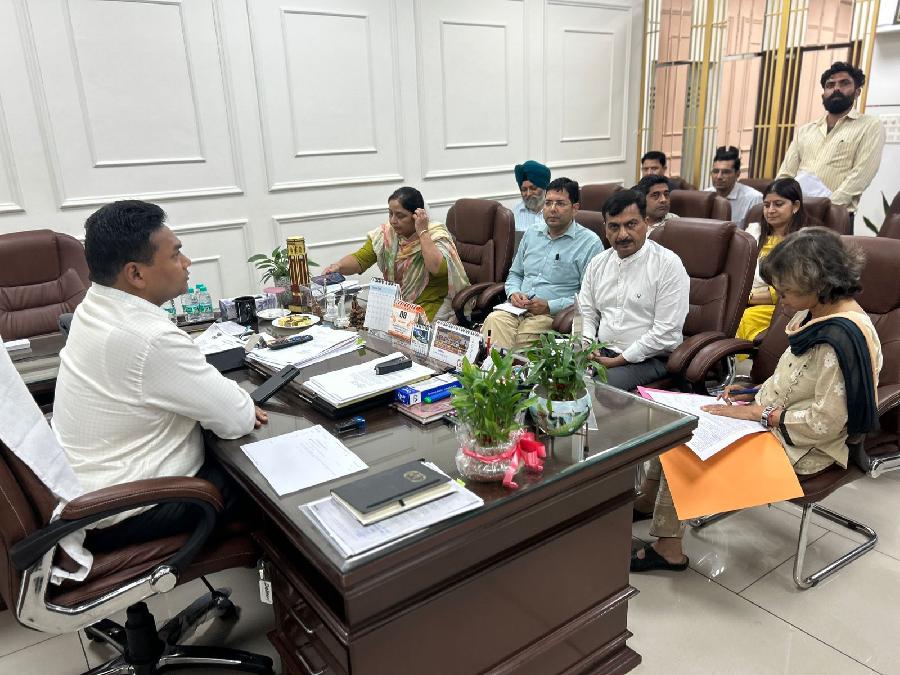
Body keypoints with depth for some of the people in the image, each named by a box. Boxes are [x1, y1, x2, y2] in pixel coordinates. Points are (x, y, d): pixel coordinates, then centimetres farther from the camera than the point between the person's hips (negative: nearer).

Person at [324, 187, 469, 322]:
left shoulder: (437, 234, -10)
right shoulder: (386, 232, 3)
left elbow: (437, 269, -28)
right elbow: (359, 259, -3)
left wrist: (422, 232, -22)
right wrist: (338, 266, -23)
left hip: (429, 306, -4)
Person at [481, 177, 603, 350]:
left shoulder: (590, 243, 0)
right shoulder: (532, 234, 20)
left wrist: (550, 306, -14)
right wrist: (514, 293, 5)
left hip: (555, 313, -4)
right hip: (518, 308, 5)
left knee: (526, 333, -35)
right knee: (494, 320, -28)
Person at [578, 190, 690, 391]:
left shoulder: (669, 265, -9)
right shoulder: (598, 263, 10)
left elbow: (666, 332, -14)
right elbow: (586, 313, 15)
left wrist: (620, 360, -14)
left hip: (648, 358, -5)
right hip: (601, 352, 5)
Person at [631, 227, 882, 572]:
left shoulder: (842, 338, -27)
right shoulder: (816, 313, 2)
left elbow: (826, 422, -27)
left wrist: (760, 412, -20)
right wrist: (757, 394, 2)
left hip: (803, 445, -9)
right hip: (777, 417, 9)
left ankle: (668, 548, 4)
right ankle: (645, 502, 16)